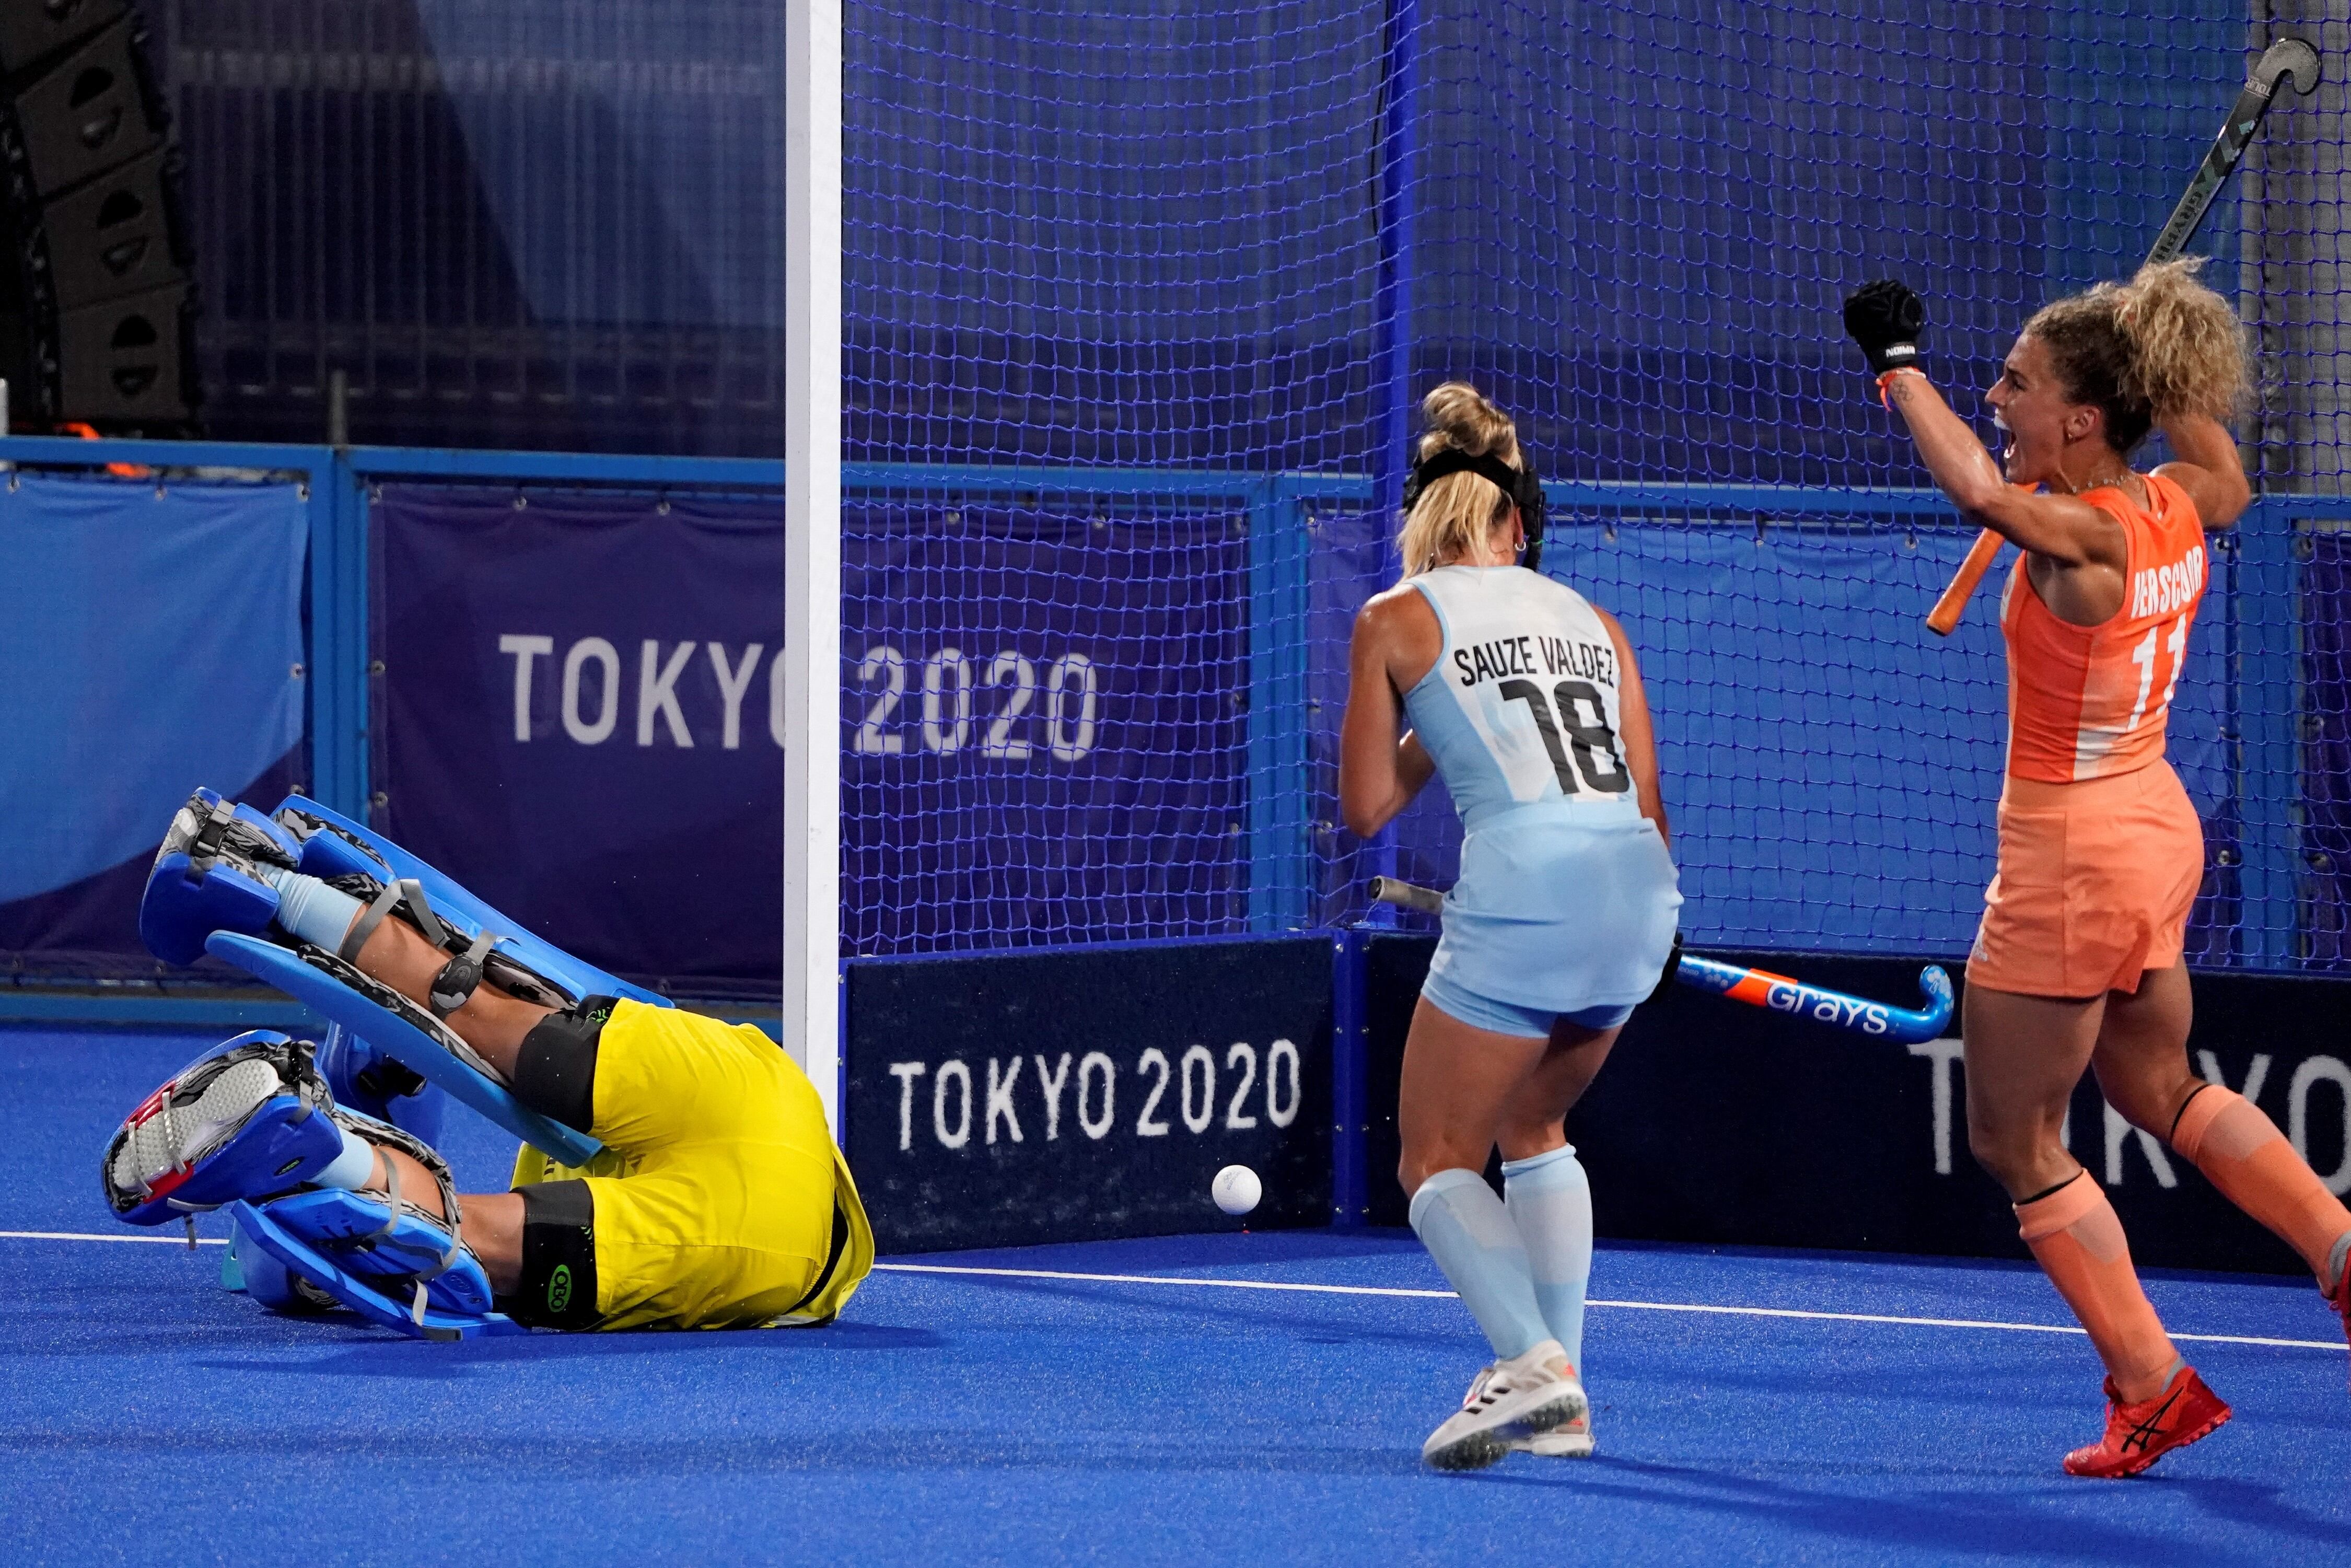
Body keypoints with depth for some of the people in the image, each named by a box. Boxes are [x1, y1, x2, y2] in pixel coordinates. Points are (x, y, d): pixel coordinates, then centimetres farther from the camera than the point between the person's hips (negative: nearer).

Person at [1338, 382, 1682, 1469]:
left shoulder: (1395, 620, 8)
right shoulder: (1593, 621, 21)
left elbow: (1364, 810, 11)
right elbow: (1648, 802, 17)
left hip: (1523, 892, -5)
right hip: (1640, 889, 5)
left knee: (1437, 1162, 6)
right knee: (1533, 1130, 25)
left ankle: (1530, 1361, -19)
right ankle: (1562, 1403, 16)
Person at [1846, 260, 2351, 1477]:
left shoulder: (2082, 541, -26)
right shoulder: (2178, 510, -2)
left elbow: (1980, 489, -43)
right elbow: (2224, 473, 22)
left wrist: (1898, 364, -32)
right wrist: (2167, 346, 19)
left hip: (2070, 860, -8)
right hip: (2156, 831, 8)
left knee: (2015, 1140, 7)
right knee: (2159, 1087, 29)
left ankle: (2153, 1392, 11)